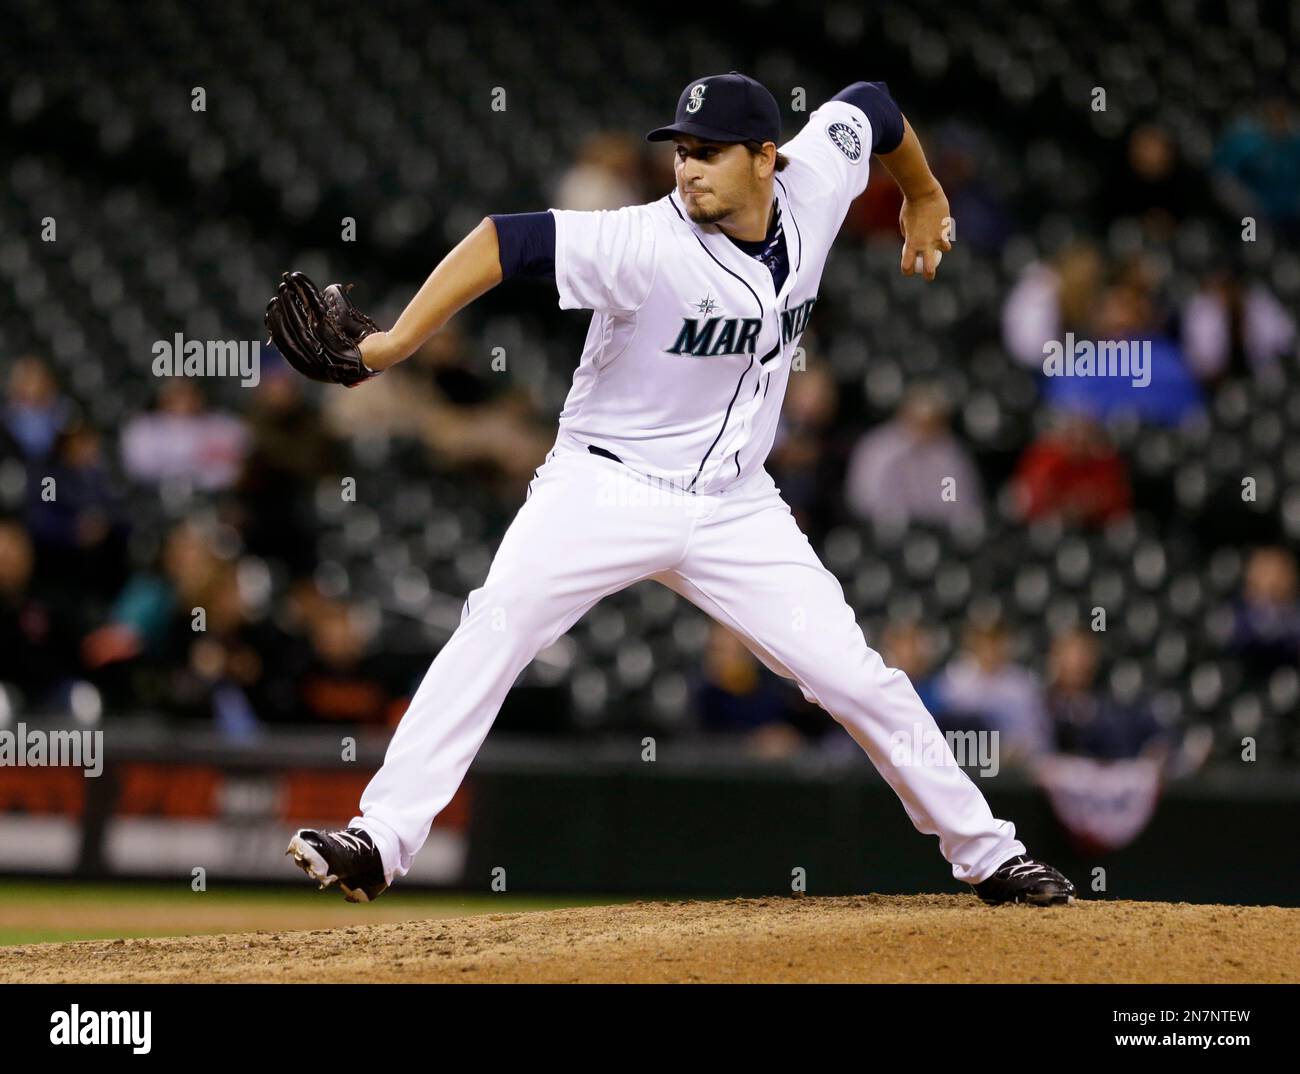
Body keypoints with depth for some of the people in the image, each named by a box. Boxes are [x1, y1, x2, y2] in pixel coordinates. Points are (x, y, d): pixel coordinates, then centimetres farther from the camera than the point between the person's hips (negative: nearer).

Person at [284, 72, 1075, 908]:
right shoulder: (651, 243, -22)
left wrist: (925, 198, 29)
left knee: (860, 679, 1)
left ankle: (987, 854, 17)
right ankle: (379, 842, -28)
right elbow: (508, 241, -30)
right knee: (494, 630, -26)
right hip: (605, 487, -4)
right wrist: (399, 341, -39)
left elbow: (868, 103, 13)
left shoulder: (815, 185, -7)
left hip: (735, 510, 4)